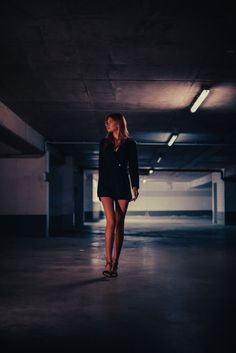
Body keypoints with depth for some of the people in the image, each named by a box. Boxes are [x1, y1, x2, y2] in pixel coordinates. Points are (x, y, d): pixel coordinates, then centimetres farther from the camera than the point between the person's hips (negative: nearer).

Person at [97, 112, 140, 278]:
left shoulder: (130, 143, 6)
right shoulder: (104, 142, 11)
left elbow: (133, 166, 2)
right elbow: (101, 166, 12)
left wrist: (135, 186, -9)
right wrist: (100, 187, 7)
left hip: (122, 185, 0)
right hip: (106, 184, 0)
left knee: (119, 224, 2)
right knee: (111, 222, -14)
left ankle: (115, 262, 9)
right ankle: (108, 262, -15)